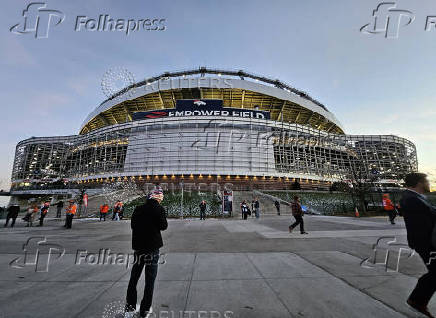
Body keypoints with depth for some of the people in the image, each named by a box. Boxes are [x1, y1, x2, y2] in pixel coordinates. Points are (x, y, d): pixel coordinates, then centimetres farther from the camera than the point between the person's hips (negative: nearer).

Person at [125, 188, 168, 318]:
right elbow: (163, 226, -12)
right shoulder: (159, 209, -13)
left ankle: (130, 305, 32)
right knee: (150, 279, 9)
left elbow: (132, 225, 7)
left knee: (134, 277, 21)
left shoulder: (138, 209, 0)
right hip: (152, 247, -4)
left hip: (138, 246, 4)